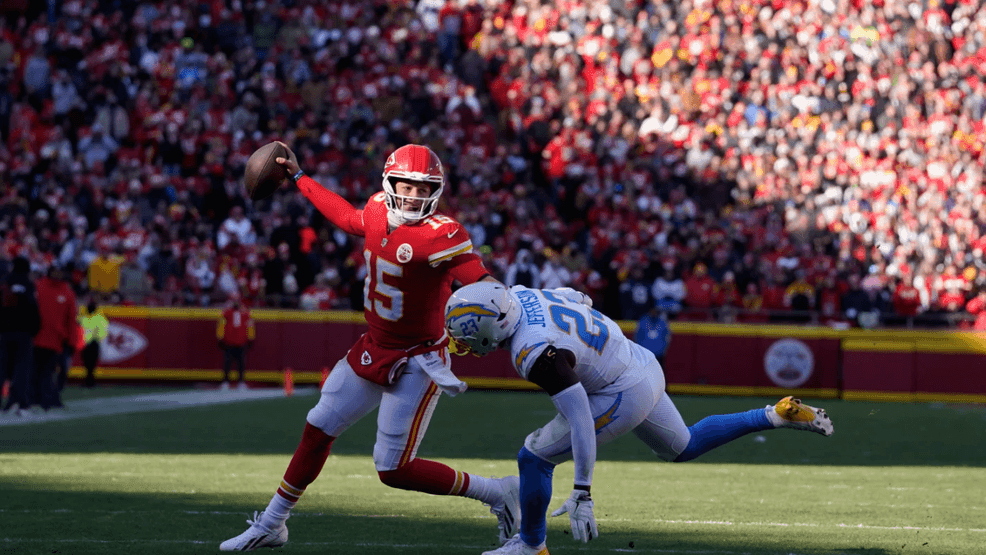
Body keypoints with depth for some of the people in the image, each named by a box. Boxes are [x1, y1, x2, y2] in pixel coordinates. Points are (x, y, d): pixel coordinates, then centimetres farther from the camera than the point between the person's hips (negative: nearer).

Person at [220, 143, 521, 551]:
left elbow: (481, 283, -33)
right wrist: (299, 177, 30)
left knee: (394, 469, -8)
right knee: (318, 430, 14)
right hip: (374, 350, 8)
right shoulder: (379, 212, -1)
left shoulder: (440, 235, -23)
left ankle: (498, 493, 7)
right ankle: (270, 525, 30)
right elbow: (345, 217, 22)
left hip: (416, 363, -7)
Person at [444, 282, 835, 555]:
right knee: (681, 448, 30)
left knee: (535, 457, -4)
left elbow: (580, 417, -32)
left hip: (624, 396, -10)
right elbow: (576, 299, 12)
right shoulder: (517, 296, -7)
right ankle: (778, 415, 27)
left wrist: (582, 493, -30)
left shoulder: (538, 355, -32)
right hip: (642, 362, 10)